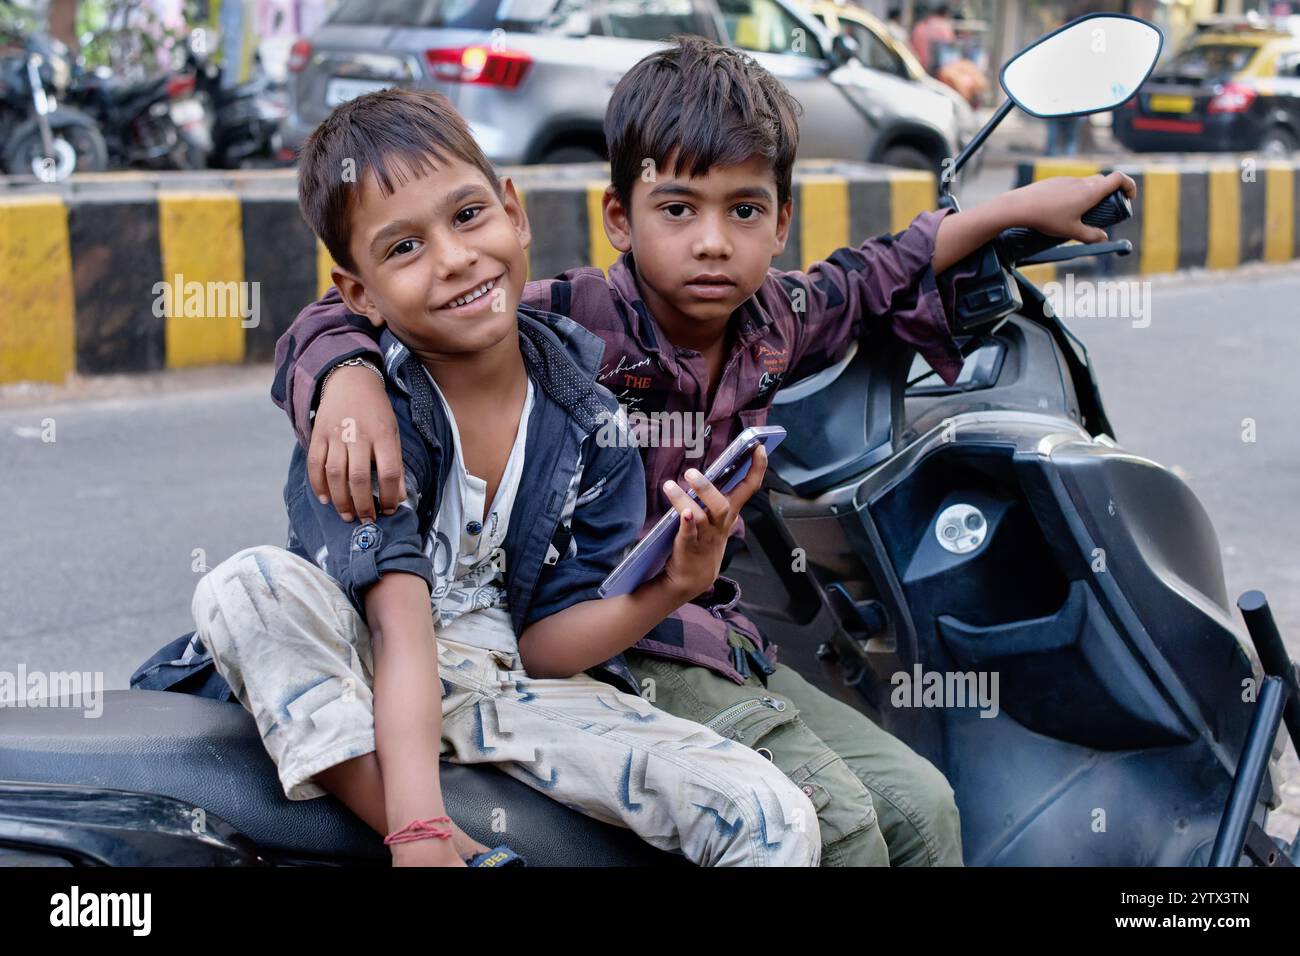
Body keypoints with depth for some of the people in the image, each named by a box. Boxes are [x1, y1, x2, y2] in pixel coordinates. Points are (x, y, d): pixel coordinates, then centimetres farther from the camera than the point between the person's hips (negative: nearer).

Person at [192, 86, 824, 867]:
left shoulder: (591, 420, -5)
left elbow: (541, 647, -4)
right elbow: (399, 621, -27)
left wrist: (674, 583, -22)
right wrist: (422, 830, -39)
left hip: (524, 687, 2)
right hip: (362, 691, -1)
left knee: (778, 823, -18)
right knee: (245, 586, -35)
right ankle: (461, 849, -34)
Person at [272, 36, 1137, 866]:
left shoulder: (773, 321, 3)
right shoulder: (571, 324, -17)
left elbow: (878, 275, 25)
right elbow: (355, 317, -18)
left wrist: (1018, 210, 26)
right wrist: (350, 380, -41)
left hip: (717, 640, 8)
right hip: (605, 644, -8)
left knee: (921, 804, 3)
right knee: (836, 820, -20)